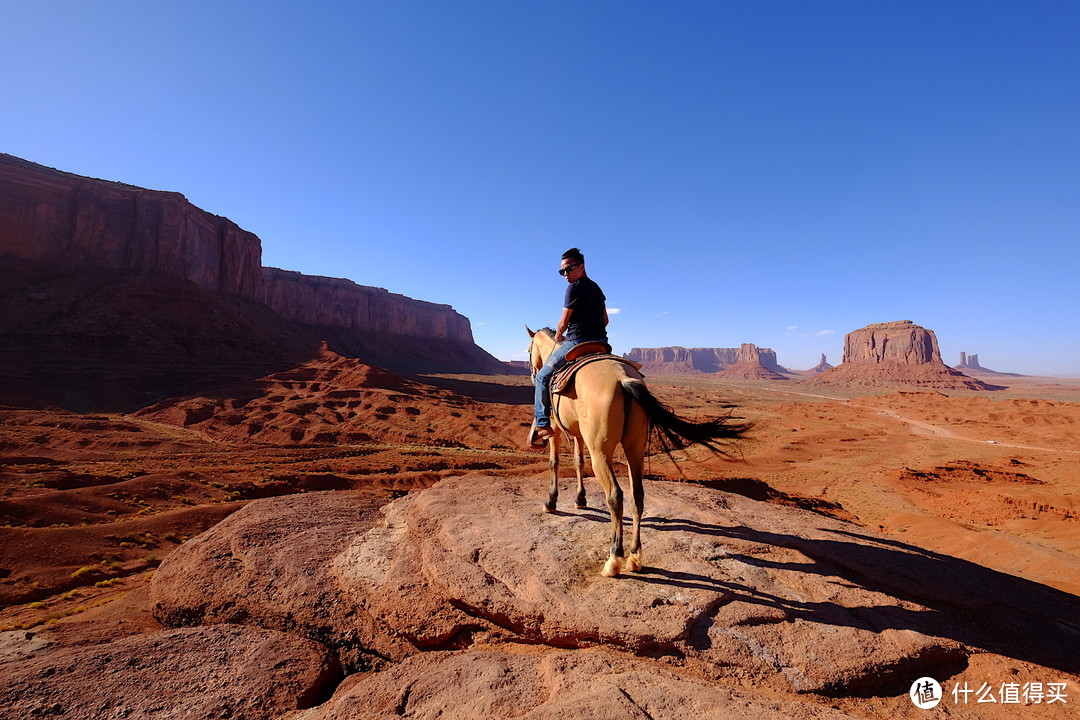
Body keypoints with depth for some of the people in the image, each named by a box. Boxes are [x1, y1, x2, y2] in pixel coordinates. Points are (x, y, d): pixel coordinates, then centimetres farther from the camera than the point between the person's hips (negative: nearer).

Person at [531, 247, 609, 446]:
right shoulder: (597, 288, 20)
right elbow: (605, 320, 24)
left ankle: (542, 424, -4)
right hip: (600, 343, 9)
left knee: (543, 377, -2)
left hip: (577, 342, -9)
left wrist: (558, 338, 11)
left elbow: (563, 322, -7)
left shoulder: (575, 287, -8)